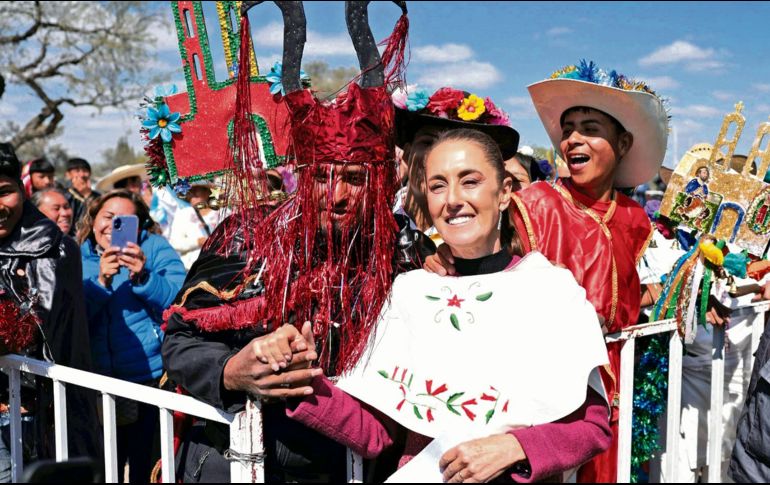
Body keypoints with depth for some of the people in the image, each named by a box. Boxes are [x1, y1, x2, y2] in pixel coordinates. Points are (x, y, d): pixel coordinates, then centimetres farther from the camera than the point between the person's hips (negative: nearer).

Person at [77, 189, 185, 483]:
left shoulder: (155, 248, -1)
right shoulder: (79, 258, 8)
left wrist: (143, 277, -27)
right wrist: (101, 281, -20)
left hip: (154, 379, -3)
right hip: (99, 384, 3)